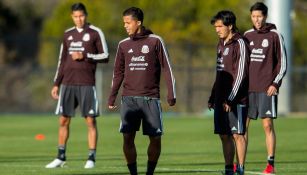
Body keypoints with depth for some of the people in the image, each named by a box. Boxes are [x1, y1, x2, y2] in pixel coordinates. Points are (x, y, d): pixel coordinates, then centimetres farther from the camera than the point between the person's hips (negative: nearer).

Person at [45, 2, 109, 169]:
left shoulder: (95, 33, 0)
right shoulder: (68, 34, 13)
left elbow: (105, 56, -2)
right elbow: (62, 61, 17)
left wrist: (85, 56, -14)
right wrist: (56, 84, 13)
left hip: (87, 84, -4)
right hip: (68, 84, 4)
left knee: (90, 121, -4)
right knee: (63, 120, 4)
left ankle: (91, 158, -1)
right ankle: (61, 157, 13)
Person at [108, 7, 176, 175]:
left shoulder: (155, 41, 1)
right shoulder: (123, 45, 9)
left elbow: (166, 68, 1)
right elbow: (118, 72, 15)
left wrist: (171, 95, -4)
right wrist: (112, 97, 9)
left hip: (150, 98, -2)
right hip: (129, 98, 2)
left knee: (155, 138, -3)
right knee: (128, 137, -7)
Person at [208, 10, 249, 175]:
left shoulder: (239, 44, -9)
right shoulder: (221, 44, 16)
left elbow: (241, 73, -14)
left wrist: (230, 99, -17)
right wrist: (212, 97, 18)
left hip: (236, 99, -8)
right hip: (221, 99, 8)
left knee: (237, 134, -5)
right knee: (224, 135, 7)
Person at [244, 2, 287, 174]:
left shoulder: (275, 35, -1)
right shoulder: (247, 35, 11)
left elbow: (283, 63, -1)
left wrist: (275, 84, -11)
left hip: (267, 89, -4)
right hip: (248, 88, 4)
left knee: (268, 125, -5)